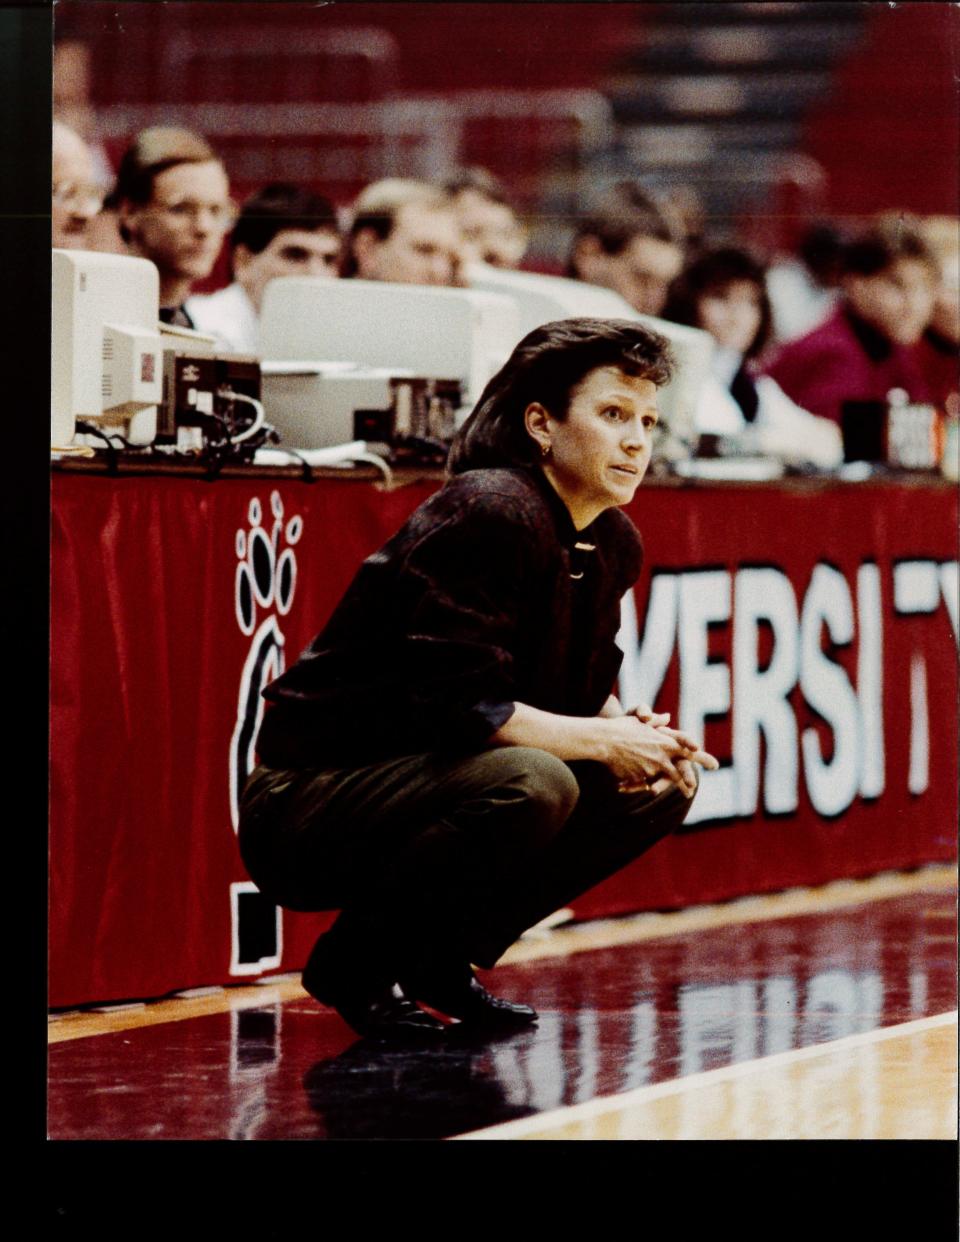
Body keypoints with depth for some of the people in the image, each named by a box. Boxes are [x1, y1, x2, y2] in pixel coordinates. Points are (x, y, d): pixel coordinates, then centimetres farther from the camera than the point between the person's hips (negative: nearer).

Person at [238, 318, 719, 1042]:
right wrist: (604, 740, -21)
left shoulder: (612, 544, 7)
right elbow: (456, 702, -28)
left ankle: (441, 957, 9)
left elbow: (589, 686, 17)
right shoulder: (488, 514, -21)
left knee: (662, 787, 5)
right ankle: (358, 961, -11)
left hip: (417, 782, 9)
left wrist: (631, 730, -6)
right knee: (531, 783, -34)